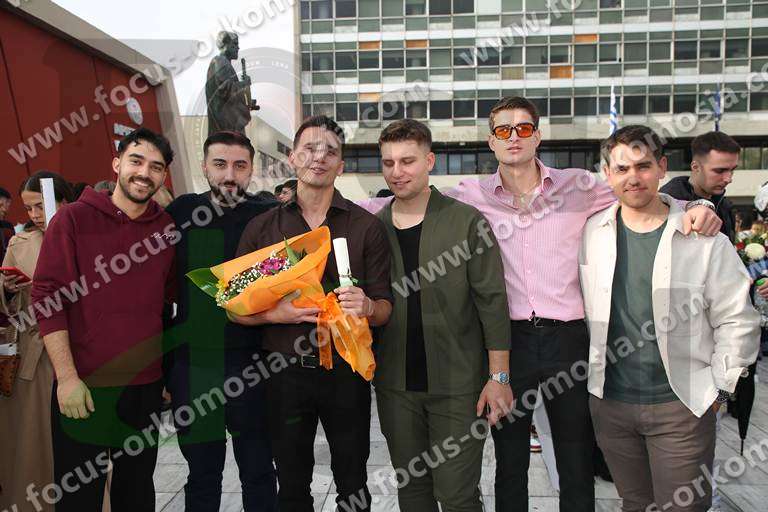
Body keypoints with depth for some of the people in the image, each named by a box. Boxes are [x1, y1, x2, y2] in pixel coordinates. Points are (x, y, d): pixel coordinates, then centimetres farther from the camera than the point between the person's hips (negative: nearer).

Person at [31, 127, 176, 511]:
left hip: (146, 385, 3)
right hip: (82, 386, -3)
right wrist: (67, 377, -14)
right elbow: (47, 297, -9)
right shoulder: (73, 219, -6)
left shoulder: (168, 228, 3)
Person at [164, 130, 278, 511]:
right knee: (201, 474, 17)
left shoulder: (271, 216, -4)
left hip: (250, 365, -2)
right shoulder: (182, 211, 4)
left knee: (258, 473, 12)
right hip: (191, 365, 2)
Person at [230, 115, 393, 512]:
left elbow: (384, 308, 1)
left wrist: (367, 307, -21)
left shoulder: (366, 227, 0)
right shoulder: (262, 228, 3)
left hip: (346, 371, 0)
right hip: (285, 372, 1)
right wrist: (277, 313, -16)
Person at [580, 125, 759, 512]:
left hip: (682, 406, -2)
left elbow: (738, 321, -1)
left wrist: (719, 388, -3)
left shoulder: (704, 236, -7)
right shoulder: (592, 231, 1)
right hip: (609, 400, 3)